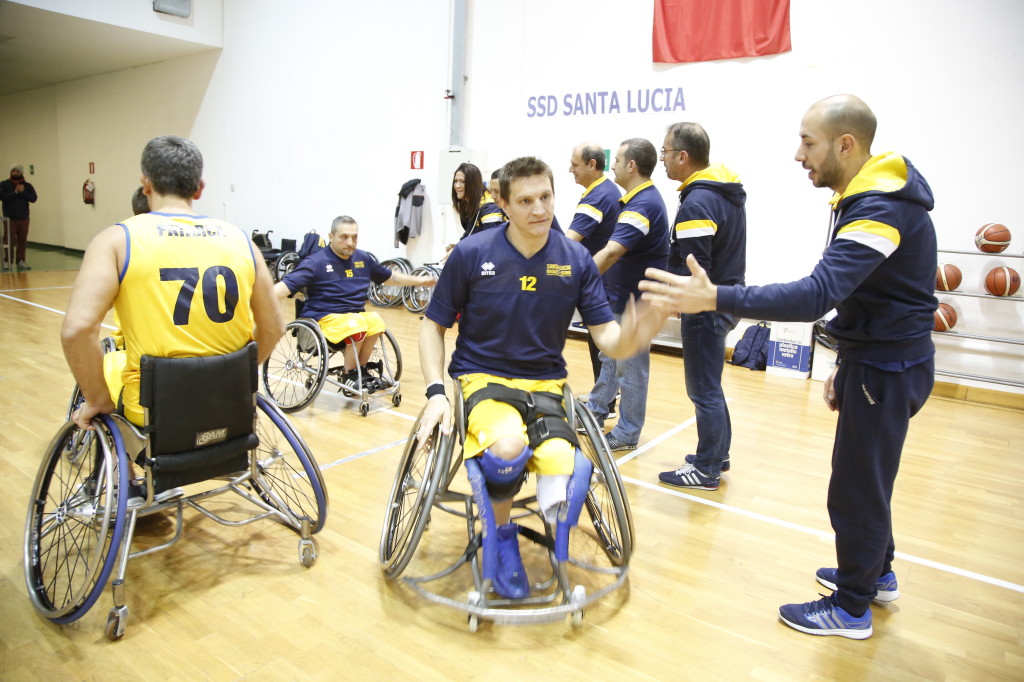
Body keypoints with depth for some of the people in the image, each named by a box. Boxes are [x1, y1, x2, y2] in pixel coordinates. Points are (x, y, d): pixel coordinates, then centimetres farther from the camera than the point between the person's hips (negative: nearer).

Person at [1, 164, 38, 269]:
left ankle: (20, 260, 13)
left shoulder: (27, 186, 8)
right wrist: (14, 193, -15)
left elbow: (33, 198, -4)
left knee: (22, 240, 4)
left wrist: (23, 192, -15)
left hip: (24, 218, 2)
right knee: (10, 240, -5)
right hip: (9, 218, -2)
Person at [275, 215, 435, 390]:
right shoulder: (316, 262, -6)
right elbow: (287, 285, -17)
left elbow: (390, 277, 26)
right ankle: (349, 376, -9)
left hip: (357, 314, 5)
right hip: (326, 317, -5)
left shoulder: (363, 258, 11)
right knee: (357, 325, -32)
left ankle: (361, 370, -6)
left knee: (376, 321, -26)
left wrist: (421, 281, 28)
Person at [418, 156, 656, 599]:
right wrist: (436, 392, -12)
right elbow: (433, 326, 2)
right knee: (508, 444, -35)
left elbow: (605, 335, -3)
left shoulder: (576, 260, -1)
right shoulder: (471, 254, -6)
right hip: (481, 377, -1)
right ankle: (502, 535, 0)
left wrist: (625, 339, -29)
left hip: (546, 382, 2)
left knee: (559, 469, -29)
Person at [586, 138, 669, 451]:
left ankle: (627, 433, 16)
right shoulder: (640, 198, 9)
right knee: (610, 357, 20)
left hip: (636, 300, -10)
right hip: (621, 296, 10)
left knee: (630, 367, 2)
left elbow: (610, 253, -36)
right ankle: (595, 412, 34)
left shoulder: (643, 204, -23)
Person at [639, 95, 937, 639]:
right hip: (877, 358, 10)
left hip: (889, 368, -10)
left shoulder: (883, 210, -25)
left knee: (857, 486, 3)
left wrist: (715, 298, -44)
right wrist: (846, 365, 16)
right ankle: (876, 573, 43)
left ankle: (852, 609, 22)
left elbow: (817, 294, -38)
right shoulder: (867, 196, 8)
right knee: (866, 473, 22)